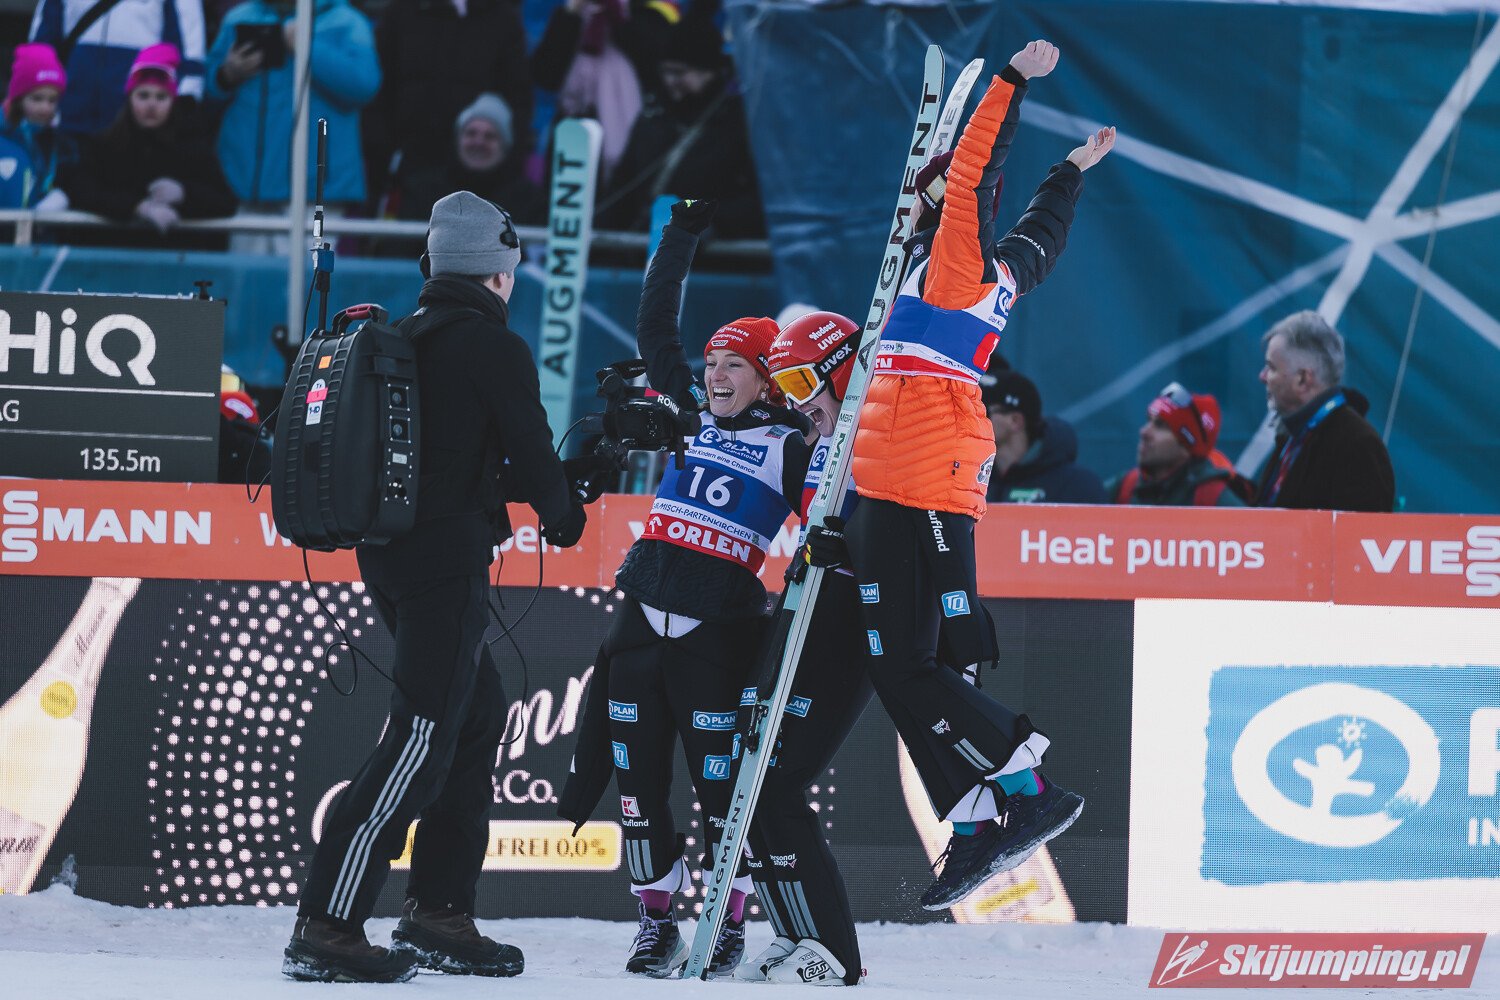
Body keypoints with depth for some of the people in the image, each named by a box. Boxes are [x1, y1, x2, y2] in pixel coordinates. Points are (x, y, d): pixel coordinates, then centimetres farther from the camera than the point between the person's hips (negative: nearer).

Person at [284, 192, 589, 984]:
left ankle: (439, 911, 20)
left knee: (478, 717, 20)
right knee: (422, 740, -10)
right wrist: (563, 517, 13)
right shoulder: (494, 348, -10)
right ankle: (325, 926, -15)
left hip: (389, 555, 9)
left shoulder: (401, 341, 14)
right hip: (447, 561, -9)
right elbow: (530, 456, -9)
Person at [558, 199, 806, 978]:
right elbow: (654, 327, 18)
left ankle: (729, 924, 7)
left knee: (720, 779, -4)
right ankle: (657, 922, 13)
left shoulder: (790, 447, 2)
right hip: (644, 613, 5)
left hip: (718, 624, -5)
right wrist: (683, 234, 17)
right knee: (636, 770, 4)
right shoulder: (690, 415, 14)